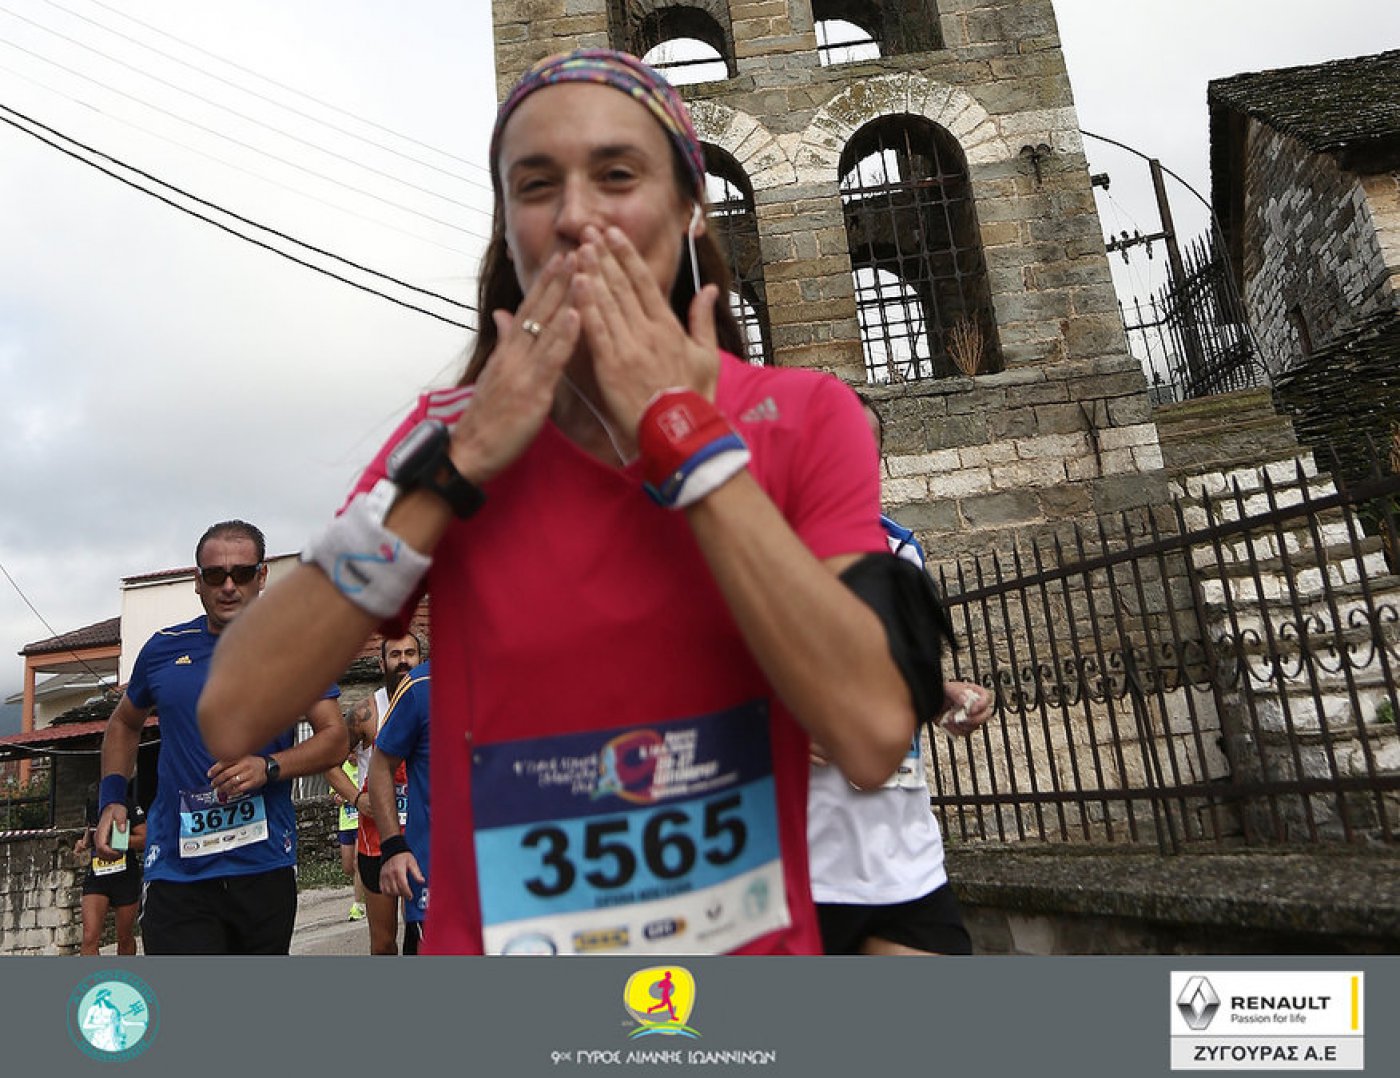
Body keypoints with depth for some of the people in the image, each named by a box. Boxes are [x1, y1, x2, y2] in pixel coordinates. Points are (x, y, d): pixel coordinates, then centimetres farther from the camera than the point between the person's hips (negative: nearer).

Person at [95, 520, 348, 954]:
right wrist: (112, 798, 9)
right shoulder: (164, 649, 6)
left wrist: (270, 767, -20)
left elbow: (334, 738, -4)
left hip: (266, 866, 0)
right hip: (177, 869, 0)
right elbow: (124, 723, 22)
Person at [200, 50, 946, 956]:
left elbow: (874, 736, -24)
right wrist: (458, 462, -19)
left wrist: (687, 436, -22)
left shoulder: (803, 418, -10)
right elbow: (233, 718, -13)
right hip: (489, 935, 2)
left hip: (757, 937, -1)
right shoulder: (454, 434, -4)